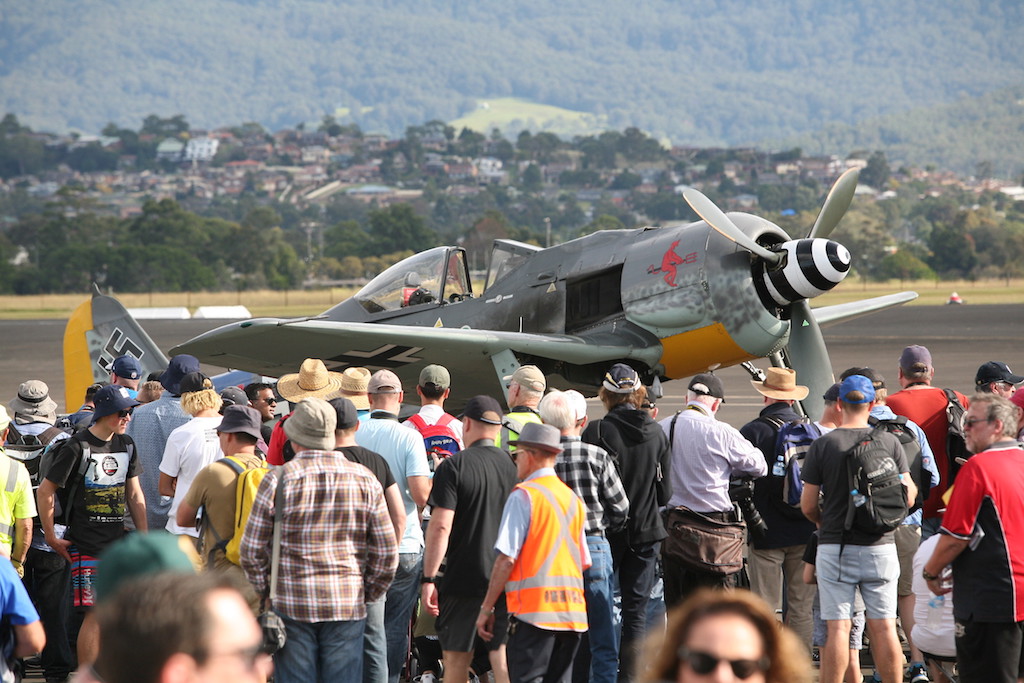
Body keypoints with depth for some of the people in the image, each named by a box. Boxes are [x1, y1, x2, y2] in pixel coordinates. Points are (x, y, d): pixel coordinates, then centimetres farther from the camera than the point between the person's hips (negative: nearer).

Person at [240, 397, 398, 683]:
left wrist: (266, 591, 11)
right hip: (348, 604, 2)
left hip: (292, 603, -2)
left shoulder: (278, 480, -5)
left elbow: (252, 550, -3)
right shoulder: (364, 479, 3)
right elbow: (386, 553, 4)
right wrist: (367, 593, 16)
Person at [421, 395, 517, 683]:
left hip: (463, 579, -4)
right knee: (504, 659, 2)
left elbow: (441, 526, -14)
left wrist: (428, 578, -11)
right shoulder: (514, 466, 6)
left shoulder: (453, 466, -8)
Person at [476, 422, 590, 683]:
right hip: (572, 611, 7)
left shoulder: (523, 495, -6)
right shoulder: (573, 499, 16)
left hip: (534, 611, -7)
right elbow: (584, 562, 18)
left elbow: (506, 559, -11)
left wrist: (487, 608, -5)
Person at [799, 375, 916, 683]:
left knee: (838, 628, -1)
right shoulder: (889, 442, 0)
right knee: (883, 627, 6)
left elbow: (808, 505, -1)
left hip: (835, 545, -2)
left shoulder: (822, 445, -4)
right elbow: (908, 494, 5)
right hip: (880, 545, 2)